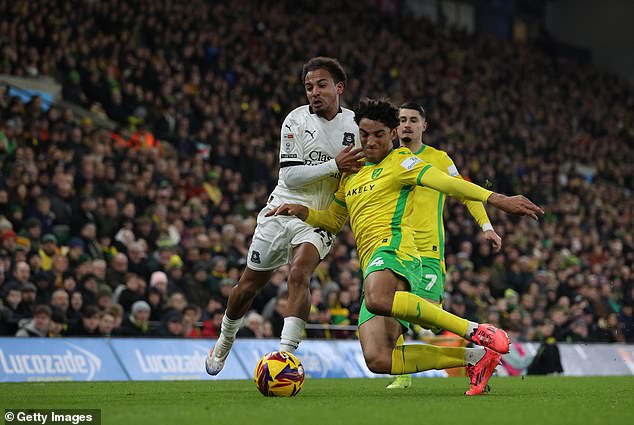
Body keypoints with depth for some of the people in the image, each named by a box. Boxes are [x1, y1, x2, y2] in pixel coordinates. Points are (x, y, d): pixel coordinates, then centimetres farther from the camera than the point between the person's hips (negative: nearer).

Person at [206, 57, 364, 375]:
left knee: (299, 273, -28)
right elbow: (290, 175, -15)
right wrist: (334, 166, -25)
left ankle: (286, 354, -32)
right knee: (248, 286, 9)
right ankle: (225, 340, 38)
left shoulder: (355, 125, 0)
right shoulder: (296, 120, -7)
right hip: (282, 211, 1)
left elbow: (362, 170, 15)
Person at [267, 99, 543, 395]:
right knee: (377, 360, -13)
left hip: (393, 246, -7)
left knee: (377, 300, -44)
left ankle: (476, 332, -38)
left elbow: (444, 182, -8)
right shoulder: (351, 174, 28)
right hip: (372, 271, 7)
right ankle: (474, 357, -5)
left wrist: (496, 199, -22)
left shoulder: (399, 160, 7)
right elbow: (333, 221, 39)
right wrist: (302, 211, 19)